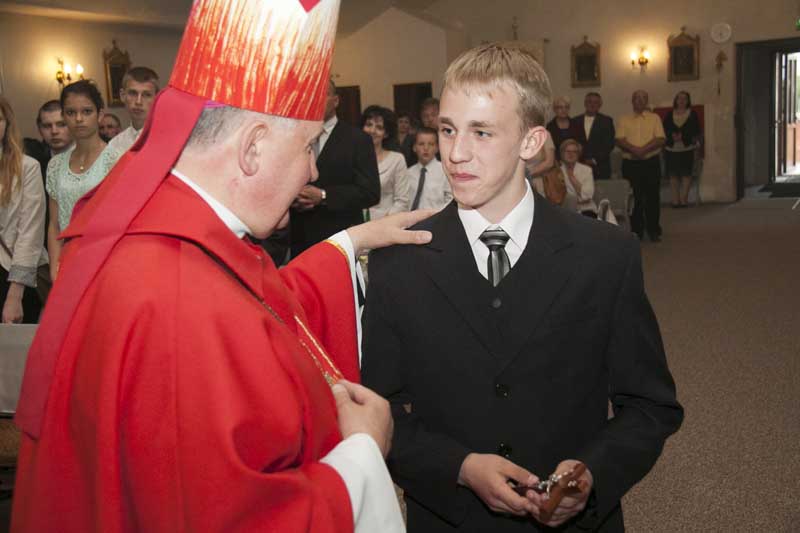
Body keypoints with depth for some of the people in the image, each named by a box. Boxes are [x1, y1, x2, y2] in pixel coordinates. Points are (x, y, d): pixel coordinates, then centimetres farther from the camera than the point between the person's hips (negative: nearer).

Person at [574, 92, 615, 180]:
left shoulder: (607, 121, 7)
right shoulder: (576, 121, 12)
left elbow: (609, 144, 0)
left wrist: (595, 160, -8)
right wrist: (579, 160, -4)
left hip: (600, 168, -1)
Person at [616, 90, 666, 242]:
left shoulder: (654, 118, 8)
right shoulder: (623, 120, 8)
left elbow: (660, 139, -3)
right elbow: (619, 141, -4)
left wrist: (644, 149, -18)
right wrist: (634, 149, -21)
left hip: (651, 162, 0)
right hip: (630, 163, 0)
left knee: (653, 197, 2)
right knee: (634, 199, 3)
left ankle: (654, 231, 11)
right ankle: (636, 232, 11)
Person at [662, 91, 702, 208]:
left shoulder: (692, 114, 6)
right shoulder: (669, 115, 9)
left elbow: (697, 131, 2)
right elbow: (664, 130, 6)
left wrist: (683, 136, -12)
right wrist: (672, 136, -13)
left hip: (687, 149, -1)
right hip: (671, 149, 1)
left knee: (686, 174, -3)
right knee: (673, 174, 2)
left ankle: (683, 199, 0)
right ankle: (675, 199, 7)